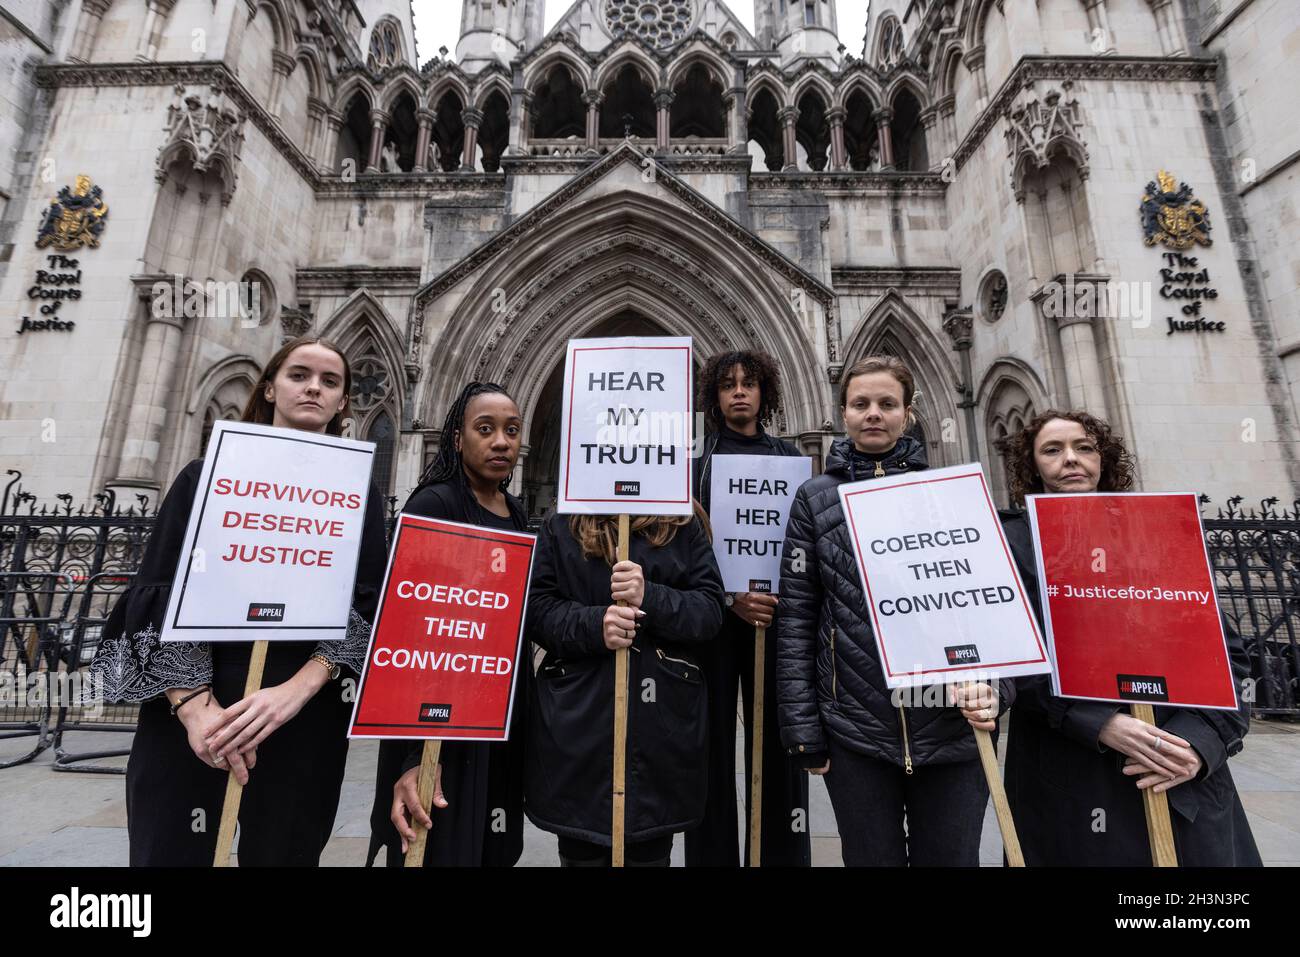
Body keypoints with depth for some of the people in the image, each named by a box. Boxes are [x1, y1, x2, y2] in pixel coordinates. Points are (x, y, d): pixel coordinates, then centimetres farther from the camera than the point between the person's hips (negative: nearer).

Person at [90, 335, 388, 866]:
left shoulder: (358, 495, 5)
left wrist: (294, 692, -17)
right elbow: (157, 594, 0)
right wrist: (195, 703, -13)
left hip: (305, 711, 0)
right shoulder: (208, 475, 7)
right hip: (190, 707, 0)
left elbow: (365, 607, -3)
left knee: (281, 852, 10)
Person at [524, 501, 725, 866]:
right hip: (578, 719, 0)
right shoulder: (560, 526, 5)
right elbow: (536, 607, -1)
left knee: (651, 850, 14)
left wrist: (651, 598, -18)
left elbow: (711, 609, -1)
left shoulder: (686, 525, 5)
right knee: (581, 851, 14)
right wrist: (593, 624, -18)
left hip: (664, 719, 1)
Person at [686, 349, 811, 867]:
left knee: (778, 738, 5)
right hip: (714, 616, -1)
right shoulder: (695, 457, 5)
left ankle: (783, 852, 20)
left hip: (778, 613, 2)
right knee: (714, 740, 4)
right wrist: (729, 597, -14)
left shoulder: (788, 455, 12)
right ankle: (713, 853, 18)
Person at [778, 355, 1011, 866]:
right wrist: (802, 729, -4)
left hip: (951, 725, 1)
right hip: (854, 730, 0)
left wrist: (993, 682, -11)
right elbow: (796, 617, -1)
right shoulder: (815, 498, 1)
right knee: (872, 858, 13)